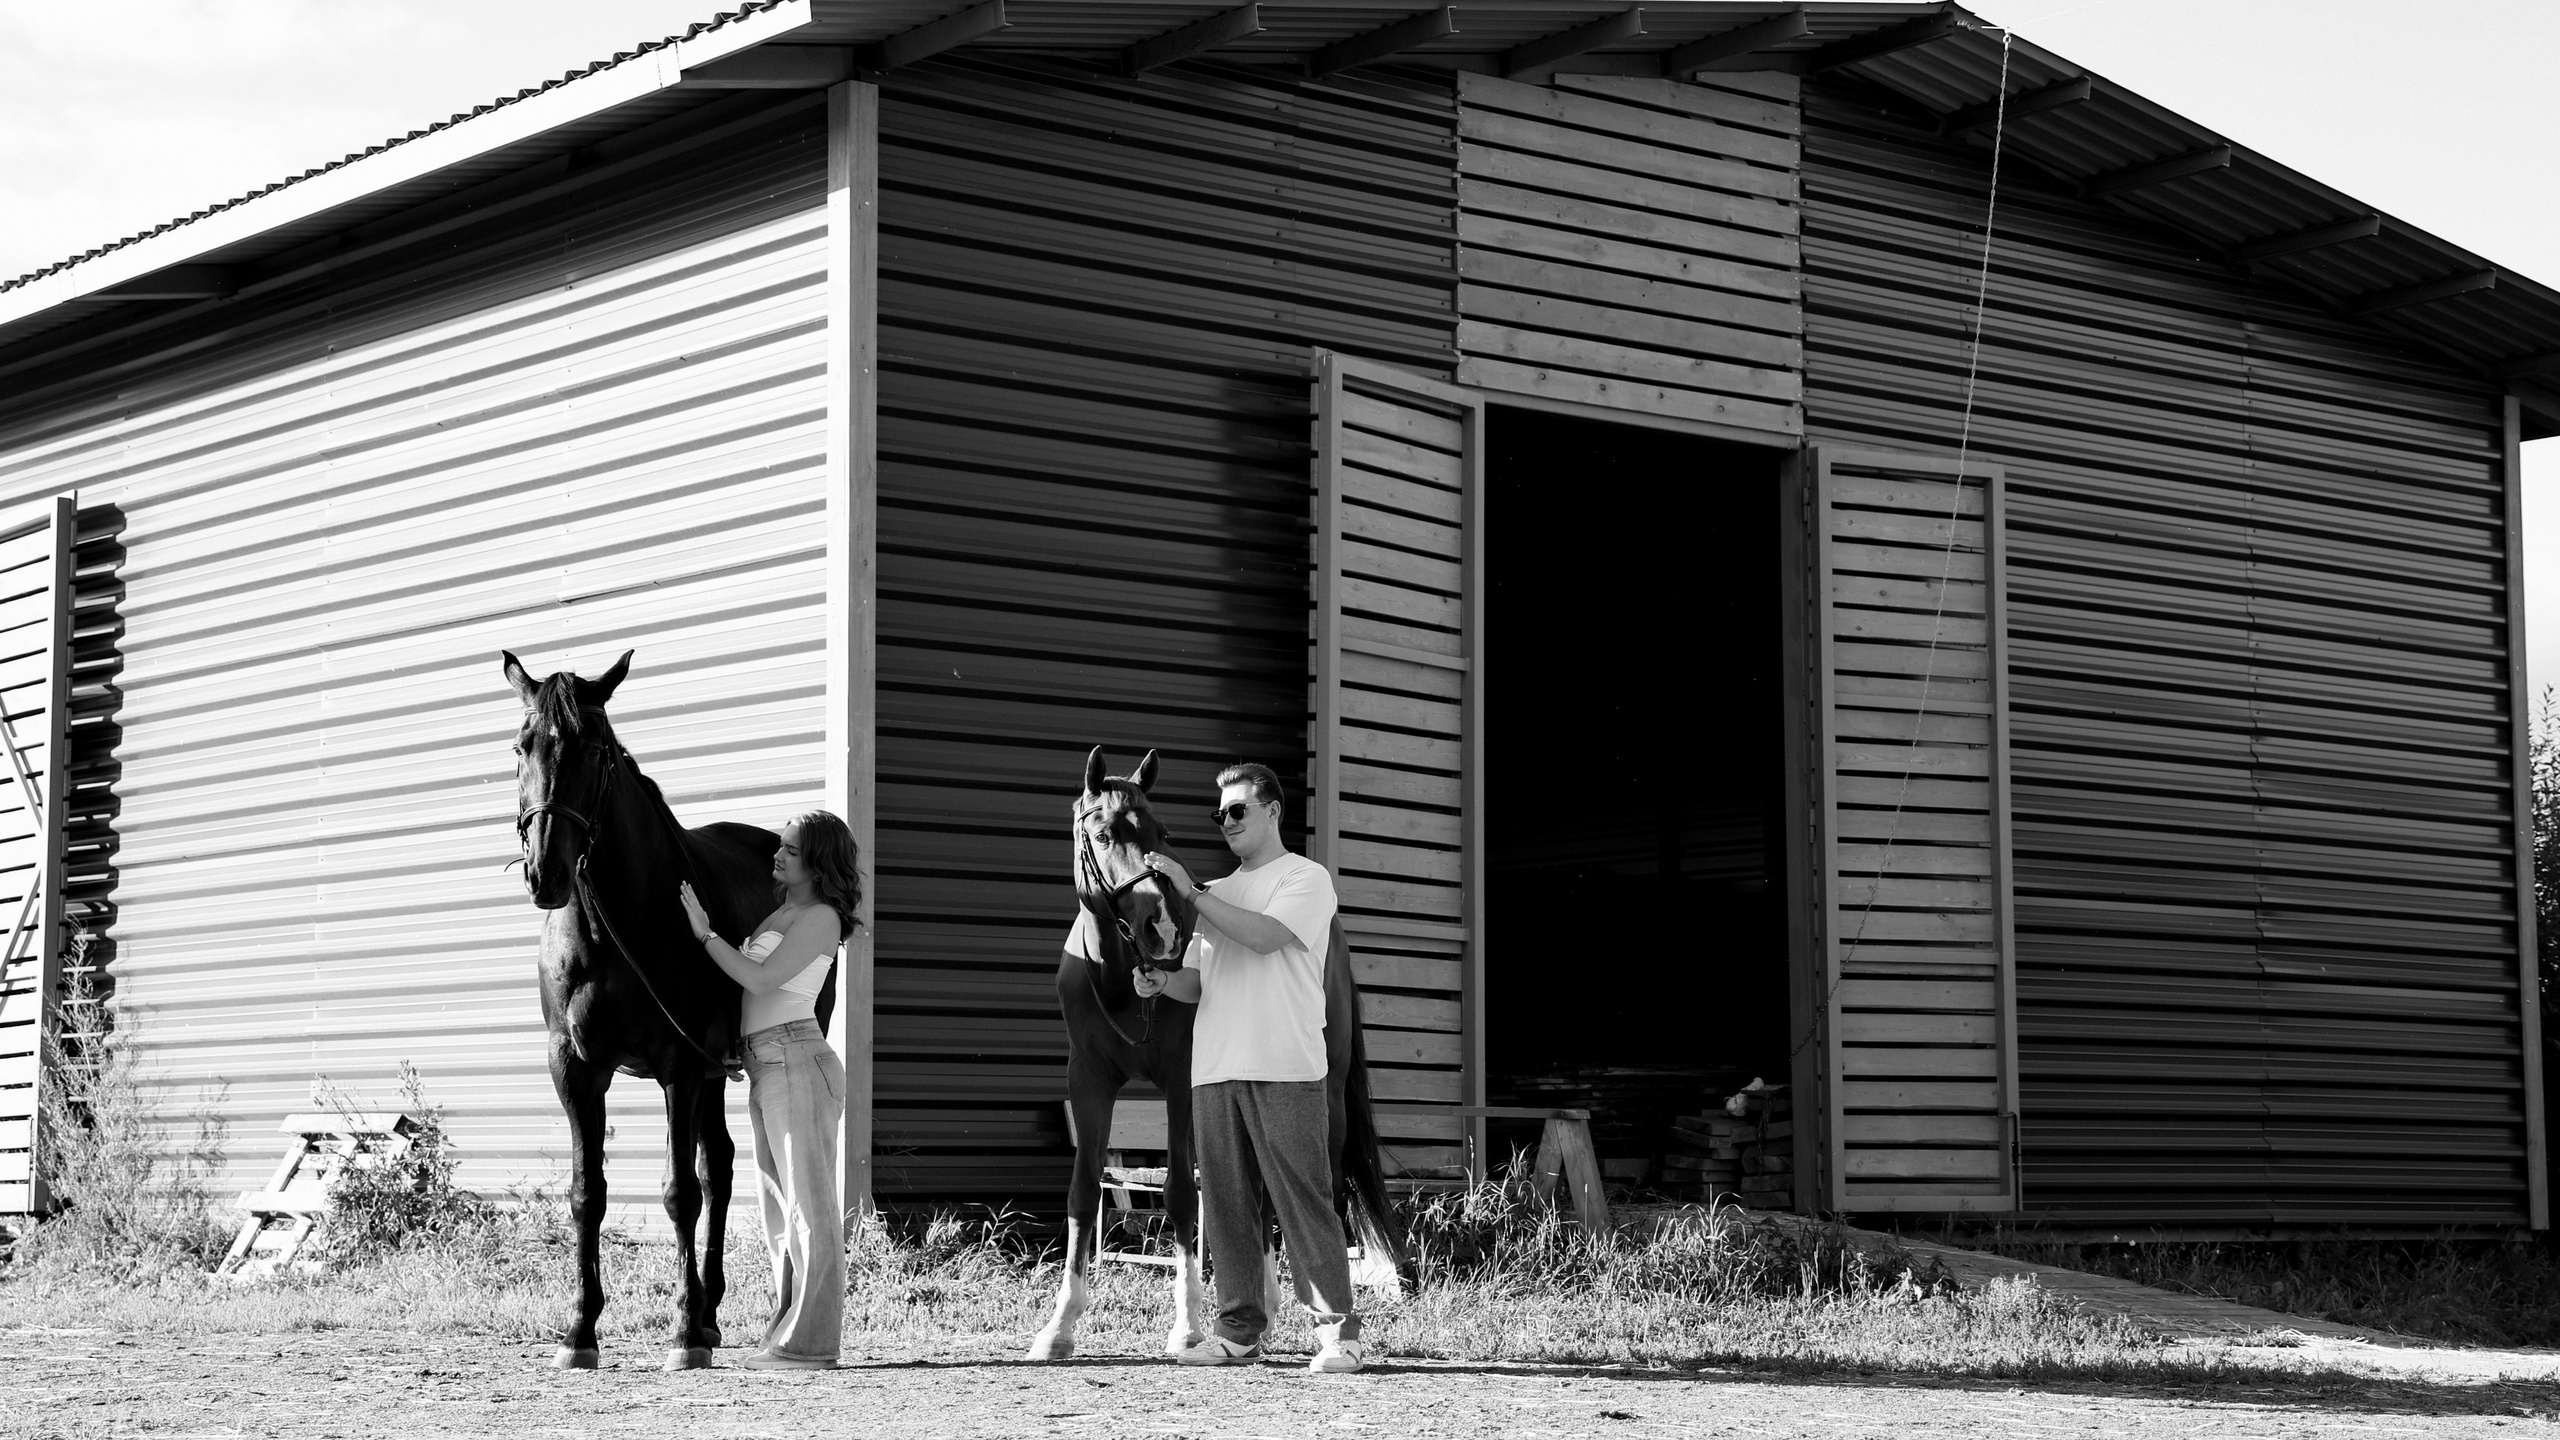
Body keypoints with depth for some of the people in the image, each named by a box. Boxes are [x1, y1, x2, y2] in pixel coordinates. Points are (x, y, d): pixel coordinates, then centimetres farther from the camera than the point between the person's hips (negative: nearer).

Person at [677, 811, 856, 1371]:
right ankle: (788, 1334, 14)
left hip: (797, 1061, -10)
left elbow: (760, 978, -17)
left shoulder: (820, 917, -9)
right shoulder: (780, 908, 17)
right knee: (780, 1213, 10)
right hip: (764, 1070, 10)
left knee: (810, 1206, -8)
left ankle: (811, 1342, -8)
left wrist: (704, 932, -10)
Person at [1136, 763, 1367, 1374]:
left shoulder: (1307, 878, 3)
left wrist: (1191, 889, -12)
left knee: (1303, 1198, -8)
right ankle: (1239, 1330, 9)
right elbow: (1196, 982, 20)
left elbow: (1264, 935, -14)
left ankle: (1338, 1330, -6)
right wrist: (1161, 981, -2)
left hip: (1284, 1069, -6)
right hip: (1214, 1070, 6)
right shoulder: (1218, 894, 23)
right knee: (1226, 1204, 4)